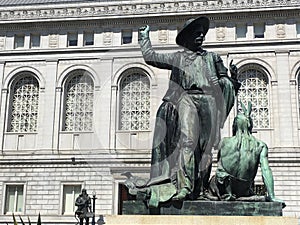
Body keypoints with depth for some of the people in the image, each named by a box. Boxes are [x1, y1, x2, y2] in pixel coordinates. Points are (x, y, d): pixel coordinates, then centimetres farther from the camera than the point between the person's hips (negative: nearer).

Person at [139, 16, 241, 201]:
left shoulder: (212, 57, 24)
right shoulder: (177, 58, 19)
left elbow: (226, 82, 22)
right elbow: (150, 57, 19)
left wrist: (233, 76, 1)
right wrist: (144, 36, 29)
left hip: (209, 100, 2)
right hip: (186, 99, -2)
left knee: (206, 147, -4)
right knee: (187, 140, -22)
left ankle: (200, 190, -1)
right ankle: (185, 186, -29)